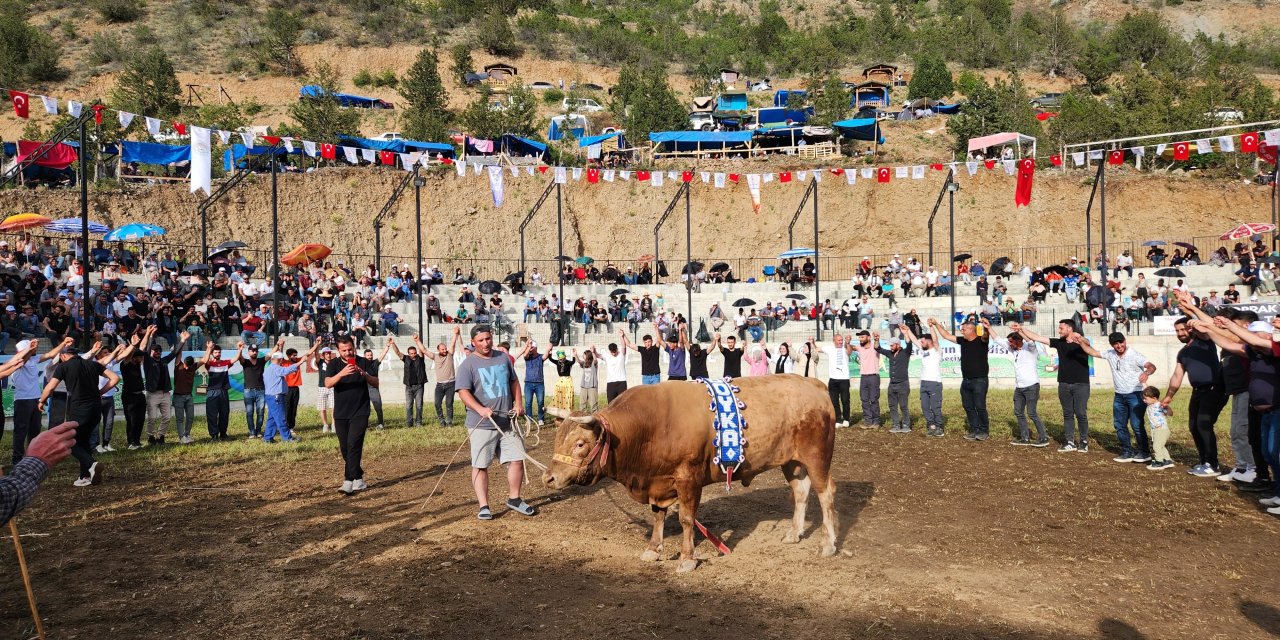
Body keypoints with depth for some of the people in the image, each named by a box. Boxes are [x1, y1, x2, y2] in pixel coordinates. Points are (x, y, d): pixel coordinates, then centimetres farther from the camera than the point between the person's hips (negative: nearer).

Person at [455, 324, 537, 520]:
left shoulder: (503, 358, 12)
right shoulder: (468, 365, -5)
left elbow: (514, 382, 22)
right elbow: (463, 392, -14)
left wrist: (518, 403, 7)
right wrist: (480, 409, -29)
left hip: (507, 422, 5)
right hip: (482, 425, -5)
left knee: (517, 459, 5)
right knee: (480, 465, 0)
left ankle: (514, 499, 22)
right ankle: (483, 506, 8)